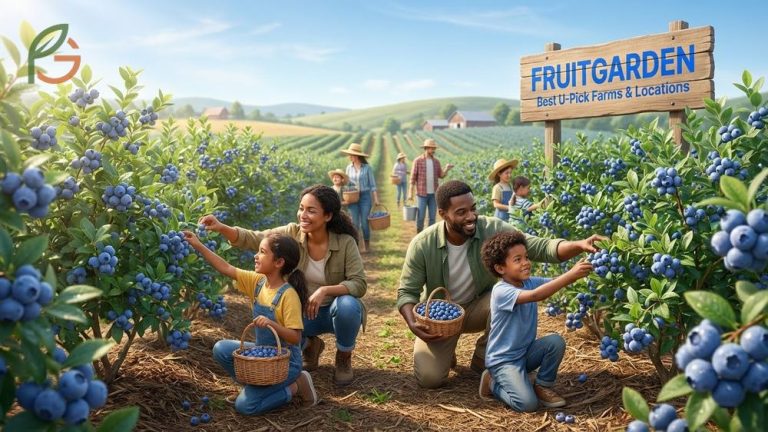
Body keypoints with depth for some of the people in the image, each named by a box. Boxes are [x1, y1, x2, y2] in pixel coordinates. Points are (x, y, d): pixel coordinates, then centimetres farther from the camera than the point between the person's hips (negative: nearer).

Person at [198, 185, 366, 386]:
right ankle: (311, 345, 13)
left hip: (336, 310, -2)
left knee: (347, 305, -36)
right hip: (303, 311, 2)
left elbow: (359, 284, -23)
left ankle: (343, 359, -4)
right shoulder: (293, 233, -13)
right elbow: (252, 239, -19)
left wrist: (325, 290, -37)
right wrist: (221, 227, -36)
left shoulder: (345, 243, -21)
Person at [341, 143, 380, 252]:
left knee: (364, 222, -1)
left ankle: (367, 245, 15)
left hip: (365, 196, -3)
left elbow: (372, 184, 0)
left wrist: (376, 199, -4)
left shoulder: (367, 167, -4)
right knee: (355, 222, 2)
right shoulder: (349, 167, 5)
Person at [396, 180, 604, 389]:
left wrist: (580, 245, -46)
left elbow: (540, 247, -28)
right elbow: (407, 291, -15)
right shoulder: (422, 245, -23)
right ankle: (444, 350, 21)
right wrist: (413, 324, -35)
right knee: (429, 378, -18)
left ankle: (483, 360, -6)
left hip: (478, 307, 1)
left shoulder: (492, 229, -22)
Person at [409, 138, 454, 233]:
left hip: (433, 194, 4)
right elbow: (413, 177, -6)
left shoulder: (436, 161, 6)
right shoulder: (418, 161, -8)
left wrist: (447, 169, -12)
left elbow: (440, 176, 8)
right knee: (421, 216, -1)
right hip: (422, 193, -4)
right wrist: (411, 192, -9)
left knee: (432, 216, 5)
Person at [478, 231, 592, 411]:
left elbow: (557, 281, -9)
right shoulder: (501, 291, -25)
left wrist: (578, 270, -29)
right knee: (527, 403, -22)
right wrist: (571, 275, -44)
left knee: (556, 341, -17)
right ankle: (493, 383, 6)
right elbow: (535, 296, -40)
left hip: (526, 352, 7)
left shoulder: (530, 282, 0)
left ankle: (543, 386, 4)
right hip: (503, 360, -7)